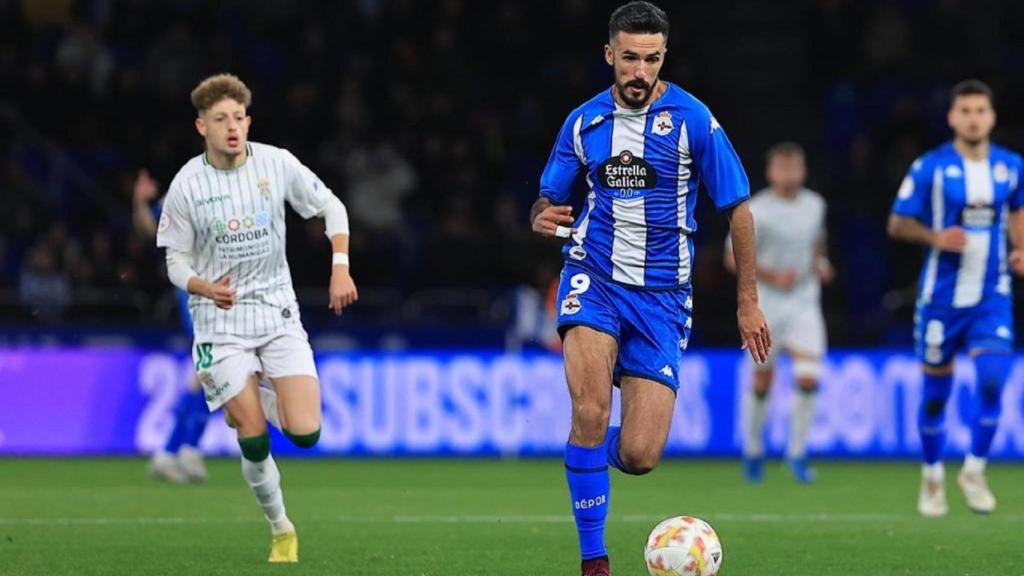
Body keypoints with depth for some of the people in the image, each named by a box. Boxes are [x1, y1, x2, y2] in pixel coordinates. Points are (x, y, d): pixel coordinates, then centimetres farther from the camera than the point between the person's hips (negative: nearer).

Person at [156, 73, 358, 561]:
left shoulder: (277, 164, -5)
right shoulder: (186, 186, -9)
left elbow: (330, 207, 8)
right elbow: (177, 261, -1)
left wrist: (340, 266, -5)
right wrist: (207, 289, -22)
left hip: (278, 311, 2)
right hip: (220, 322, -2)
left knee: (305, 432, -12)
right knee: (254, 440, -8)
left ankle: (257, 398, 23)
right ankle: (281, 530, 14)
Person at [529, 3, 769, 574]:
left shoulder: (692, 119, -4)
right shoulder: (584, 121, 4)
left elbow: (738, 208, 1)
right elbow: (547, 203, 14)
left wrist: (749, 302, 1)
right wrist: (544, 218, -12)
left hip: (662, 296, -1)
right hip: (594, 278, 1)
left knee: (638, 457, -9)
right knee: (591, 411, -25)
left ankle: (593, 452, 30)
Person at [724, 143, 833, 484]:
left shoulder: (814, 205, 4)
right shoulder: (757, 210, -12)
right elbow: (734, 257, -10)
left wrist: (820, 262, 4)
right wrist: (772, 276, -20)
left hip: (804, 305, 3)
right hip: (766, 305, -3)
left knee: (808, 379, -13)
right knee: (763, 381, 7)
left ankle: (797, 452, 2)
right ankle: (753, 450, 29)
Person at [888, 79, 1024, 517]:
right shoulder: (930, 168, -7)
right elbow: (897, 223, -3)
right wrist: (936, 237, -20)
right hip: (942, 296, -2)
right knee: (936, 390, 5)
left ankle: (974, 471, 3)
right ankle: (933, 477, 24)